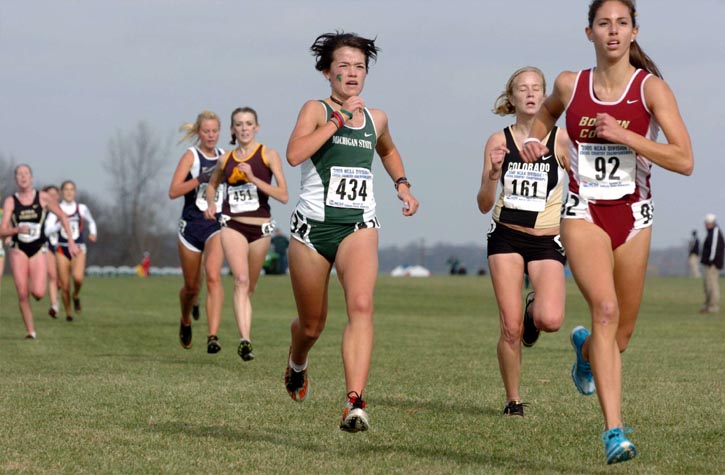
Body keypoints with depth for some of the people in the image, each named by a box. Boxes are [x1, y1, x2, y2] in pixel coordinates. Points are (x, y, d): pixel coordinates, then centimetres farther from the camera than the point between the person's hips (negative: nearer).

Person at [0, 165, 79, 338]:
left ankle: (34, 285, 23)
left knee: (38, 293, -15)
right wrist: (17, 229, -27)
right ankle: (30, 331, 4)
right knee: (22, 295, -9)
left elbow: (62, 216, 10)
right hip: (18, 250, 0)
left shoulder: (43, 198, -1)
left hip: (38, 250, 0)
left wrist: (71, 241, 6)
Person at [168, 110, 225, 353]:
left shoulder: (224, 157, 8)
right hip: (191, 225, -1)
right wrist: (200, 179, -26)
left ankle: (213, 336, -29)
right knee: (192, 287, 10)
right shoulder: (191, 155, -4)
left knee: (213, 275, -22)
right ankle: (185, 322, 43)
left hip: (216, 225, 1)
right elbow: (173, 191, -15)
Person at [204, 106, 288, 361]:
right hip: (232, 225, 0)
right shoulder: (226, 159, 9)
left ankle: (245, 337, 28)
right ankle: (245, 340, -29)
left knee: (249, 287, 11)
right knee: (241, 280, -19)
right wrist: (211, 203, 8)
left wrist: (253, 179, -18)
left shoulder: (269, 155, 0)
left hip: (261, 227, 0)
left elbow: (283, 195, -9)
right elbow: (212, 184, 29)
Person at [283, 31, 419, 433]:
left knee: (361, 305, -25)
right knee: (312, 324, 12)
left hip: (358, 227, 2)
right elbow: (294, 154, -24)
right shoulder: (316, 110, -4)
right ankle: (296, 365, 49)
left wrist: (402, 184, 19)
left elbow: (388, 150, 35)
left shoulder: (376, 119, 10)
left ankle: (354, 403, -33)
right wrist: (339, 119, -21)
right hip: (312, 226, -2)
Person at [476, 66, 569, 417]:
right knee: (510, 328, -6)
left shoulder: (560, 139, 0)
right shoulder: (498, 141, 4)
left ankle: (534, 311, 15)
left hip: (547, 241, -1)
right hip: (506, 237, 1)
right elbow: (484, 205, 3)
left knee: (550, 320, -22)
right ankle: (513, 401, 11)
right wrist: (493, 173, -13)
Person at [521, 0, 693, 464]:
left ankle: (585, 347, 52)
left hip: (633, 216, 1)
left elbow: (684, 160, -17)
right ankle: (614, 432, -28)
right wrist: (535, 138, 4)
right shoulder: (570, 85, -1)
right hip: (584, 213, -1)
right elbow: (546, 113, 25)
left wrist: (624, 135, -23)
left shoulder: (651, 88, -8)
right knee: (605, 308, -24)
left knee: (622, 332, 12)